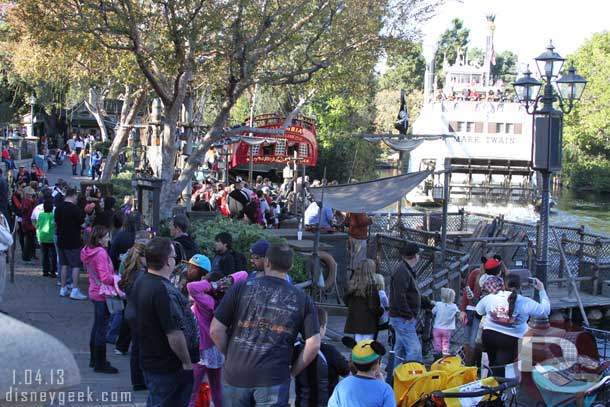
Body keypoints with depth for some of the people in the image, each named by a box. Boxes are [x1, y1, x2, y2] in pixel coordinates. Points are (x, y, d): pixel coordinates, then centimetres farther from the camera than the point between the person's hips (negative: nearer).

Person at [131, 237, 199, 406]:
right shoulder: (165, 291, -26)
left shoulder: (140, 283, 5)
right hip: (168, 366, -9)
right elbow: (174, 334, -25)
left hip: (149, 359, 9)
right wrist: (187, 362, -14)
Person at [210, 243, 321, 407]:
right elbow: (313, 345, -3)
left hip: (236, 375, 1)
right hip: (274, 380, -1)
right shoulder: (302, 299, 2)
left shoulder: (241, 288, 0)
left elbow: (216, 330, -2)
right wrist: (292, 371, 9)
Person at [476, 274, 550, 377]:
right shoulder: (525, 303, -11)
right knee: (500, 371, -2)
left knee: (492, 365, 24)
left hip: (489, 335, 3)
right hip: (510, 340, -3)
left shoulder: (490, 298, -4)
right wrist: (542, 291, 12)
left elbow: (479, 311, 16)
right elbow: (545, 310, 0)